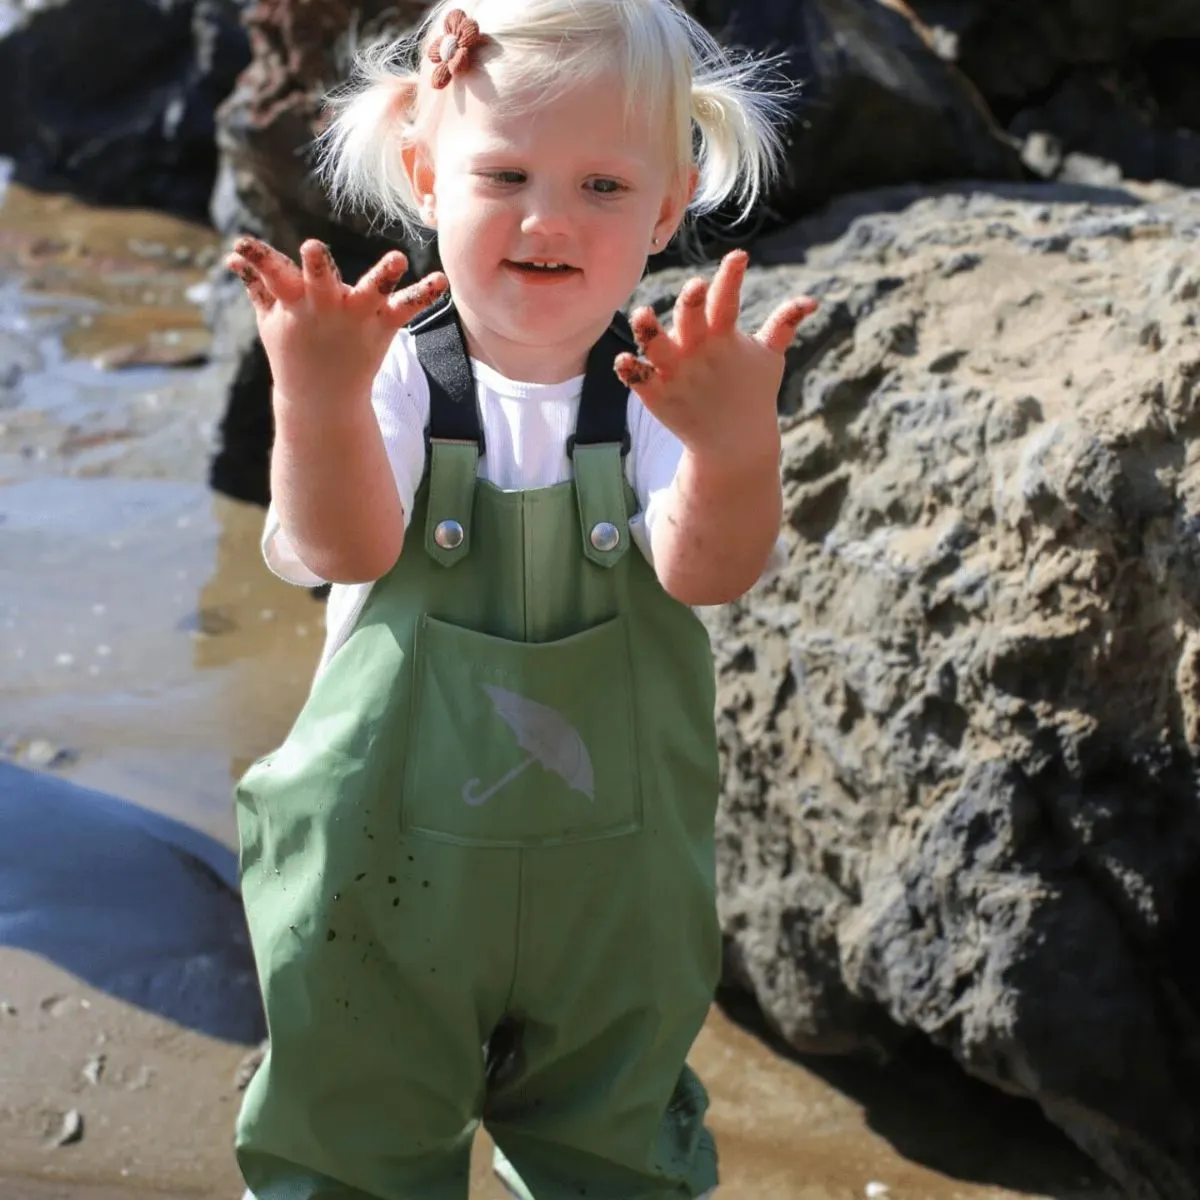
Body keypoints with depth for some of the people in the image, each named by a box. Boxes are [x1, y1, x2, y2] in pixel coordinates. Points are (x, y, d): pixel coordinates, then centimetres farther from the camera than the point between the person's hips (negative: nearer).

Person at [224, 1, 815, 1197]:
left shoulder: (664, 389, -13)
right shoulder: (397, 377, -15)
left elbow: (706, 569, -27)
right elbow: (345, 546, -31)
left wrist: (736, 442, -50)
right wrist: (319, 400, -52)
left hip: (613, 873, 1)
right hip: (388, 861, -1)